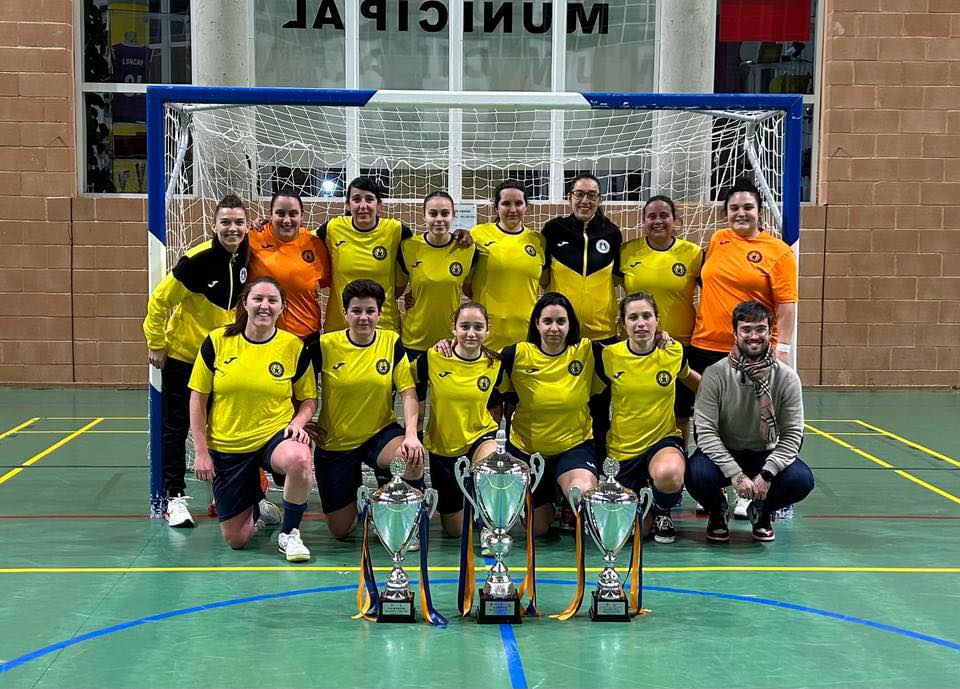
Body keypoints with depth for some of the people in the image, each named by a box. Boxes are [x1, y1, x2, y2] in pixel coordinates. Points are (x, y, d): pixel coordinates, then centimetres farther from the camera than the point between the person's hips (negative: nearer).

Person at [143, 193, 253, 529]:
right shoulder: (197, 258, -23)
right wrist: (156, 344, -14)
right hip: (182, 353, -5)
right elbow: (159, 299, -17)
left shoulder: (246, 257, -6)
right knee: (176, 427, 2)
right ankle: (175, 497, 10)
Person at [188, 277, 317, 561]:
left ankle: (289, 533, -12)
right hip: (227, 446, 1)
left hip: (275, 435, -1)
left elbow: (309, 400, 6)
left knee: (298, 459, -40)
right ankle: (255, 504, 38)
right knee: (235, 539, 0)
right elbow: (198, 399, 1)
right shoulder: (217, 341, -5)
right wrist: (202, 452, -3)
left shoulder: (294, 347, -5)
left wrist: (298, 422, -16)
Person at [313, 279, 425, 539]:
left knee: (413, 458, -35)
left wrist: (411, 435, -22)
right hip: (334, 443, 0)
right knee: (340, 530, 5)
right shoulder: (326, 345, -9)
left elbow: (408, 393, -9)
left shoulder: (392, 343, -6)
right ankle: (354, 488, 39)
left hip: (380, 432, 0)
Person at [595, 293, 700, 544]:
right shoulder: (609, 356, -8)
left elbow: (689, 377, 19)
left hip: (664, 439, -1)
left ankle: (662, 510, -1)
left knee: (668, 474, -39)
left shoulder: (674, 351, -4)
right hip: (621, 448, 1)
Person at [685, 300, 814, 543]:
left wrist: (767, 473, -24)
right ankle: (717, 512, 5)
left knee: (802, 479, -27)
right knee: (697, 475, -34)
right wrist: (735, 473, -29)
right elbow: (706, 431, -18)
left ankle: (761, 511, 9)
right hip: (723, 453, -1)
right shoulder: (715, 374, -15)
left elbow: (792, 434, -9)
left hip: (766, 455, 2)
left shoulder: (787, 377, -9)